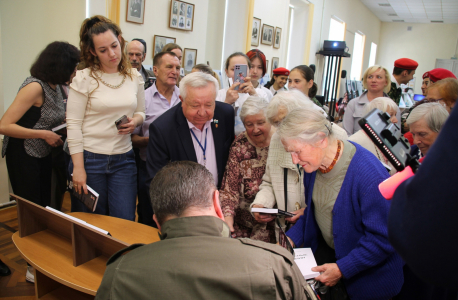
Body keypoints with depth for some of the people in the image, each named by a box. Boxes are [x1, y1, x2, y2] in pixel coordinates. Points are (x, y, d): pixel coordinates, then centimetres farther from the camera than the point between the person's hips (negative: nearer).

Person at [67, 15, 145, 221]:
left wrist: (135, 121, -9)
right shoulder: (84, 78, -6)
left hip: (124, 160, 3)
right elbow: (73, 125, -7)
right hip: (90, 159, -2)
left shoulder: (134, 77, 5)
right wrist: (78, 168, -12)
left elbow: (141, 112, 16)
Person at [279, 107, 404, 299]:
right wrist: (291, 239, -6)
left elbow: (384, 237, -25)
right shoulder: (313, 164, -7)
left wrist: (342, 269, -23)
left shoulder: (368, 174, -32)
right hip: (325, 251, 6)